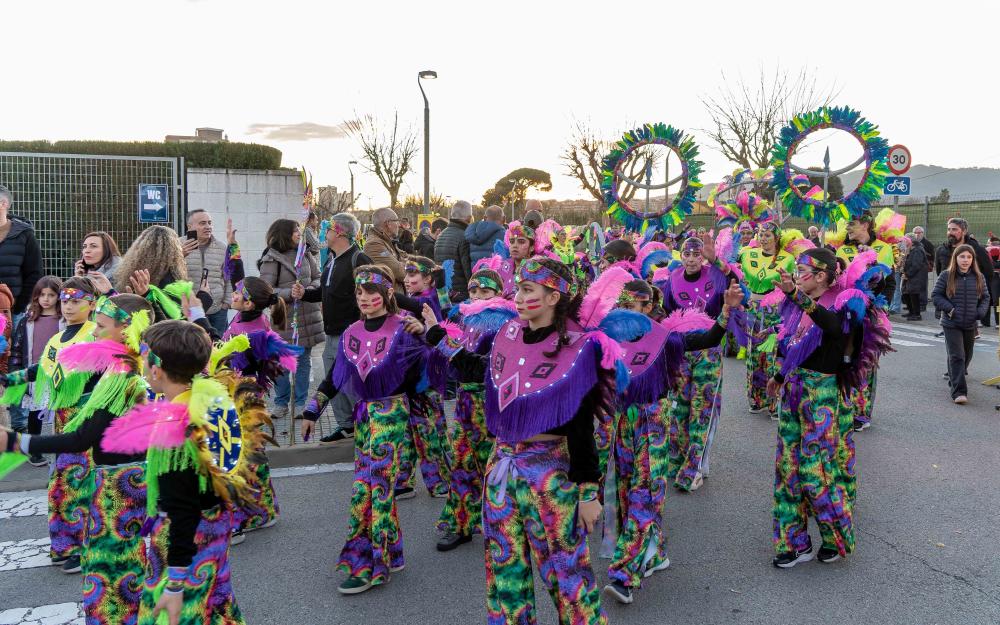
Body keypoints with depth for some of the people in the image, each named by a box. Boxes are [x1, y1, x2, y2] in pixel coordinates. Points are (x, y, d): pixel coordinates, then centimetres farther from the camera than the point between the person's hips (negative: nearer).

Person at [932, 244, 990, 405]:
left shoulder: (979, 277, 3)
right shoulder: (946, 276, -6)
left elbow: (985, 297, 11)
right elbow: (936, 295, -3)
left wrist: (981, 312, -6)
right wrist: (950, 309, -15)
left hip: (971, 324, 4)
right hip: (951, 324, -4)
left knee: (967, 356, 17)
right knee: (957, 356, -11)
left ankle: (954, 381, 40)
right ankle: (959, 391, -12)